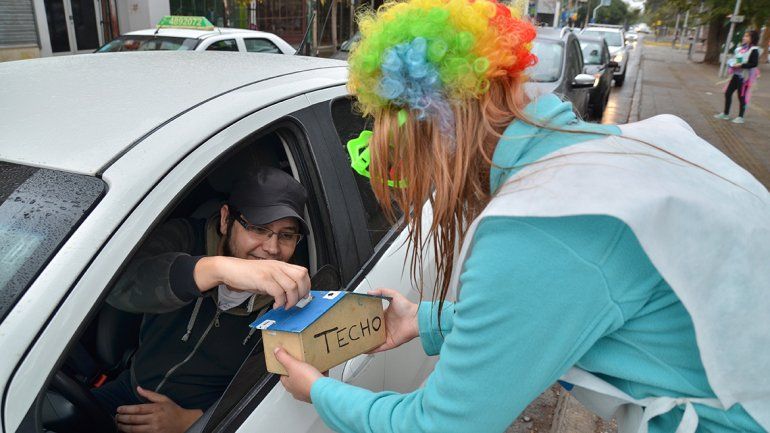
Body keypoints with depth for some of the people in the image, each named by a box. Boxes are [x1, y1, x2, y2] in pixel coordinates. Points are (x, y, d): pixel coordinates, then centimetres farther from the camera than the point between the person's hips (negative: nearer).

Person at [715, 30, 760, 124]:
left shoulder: (754, 50, -12)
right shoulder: (740, 49, 9)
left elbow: (754, 63, -19)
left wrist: (741, 65, -25)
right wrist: (732, 63, 1)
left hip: (745, 77, -7)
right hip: (736, 75, 7)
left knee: (742, 96, 0)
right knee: (728, 93, 9)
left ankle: (740, 117, 10)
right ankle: (725, 114, 21)